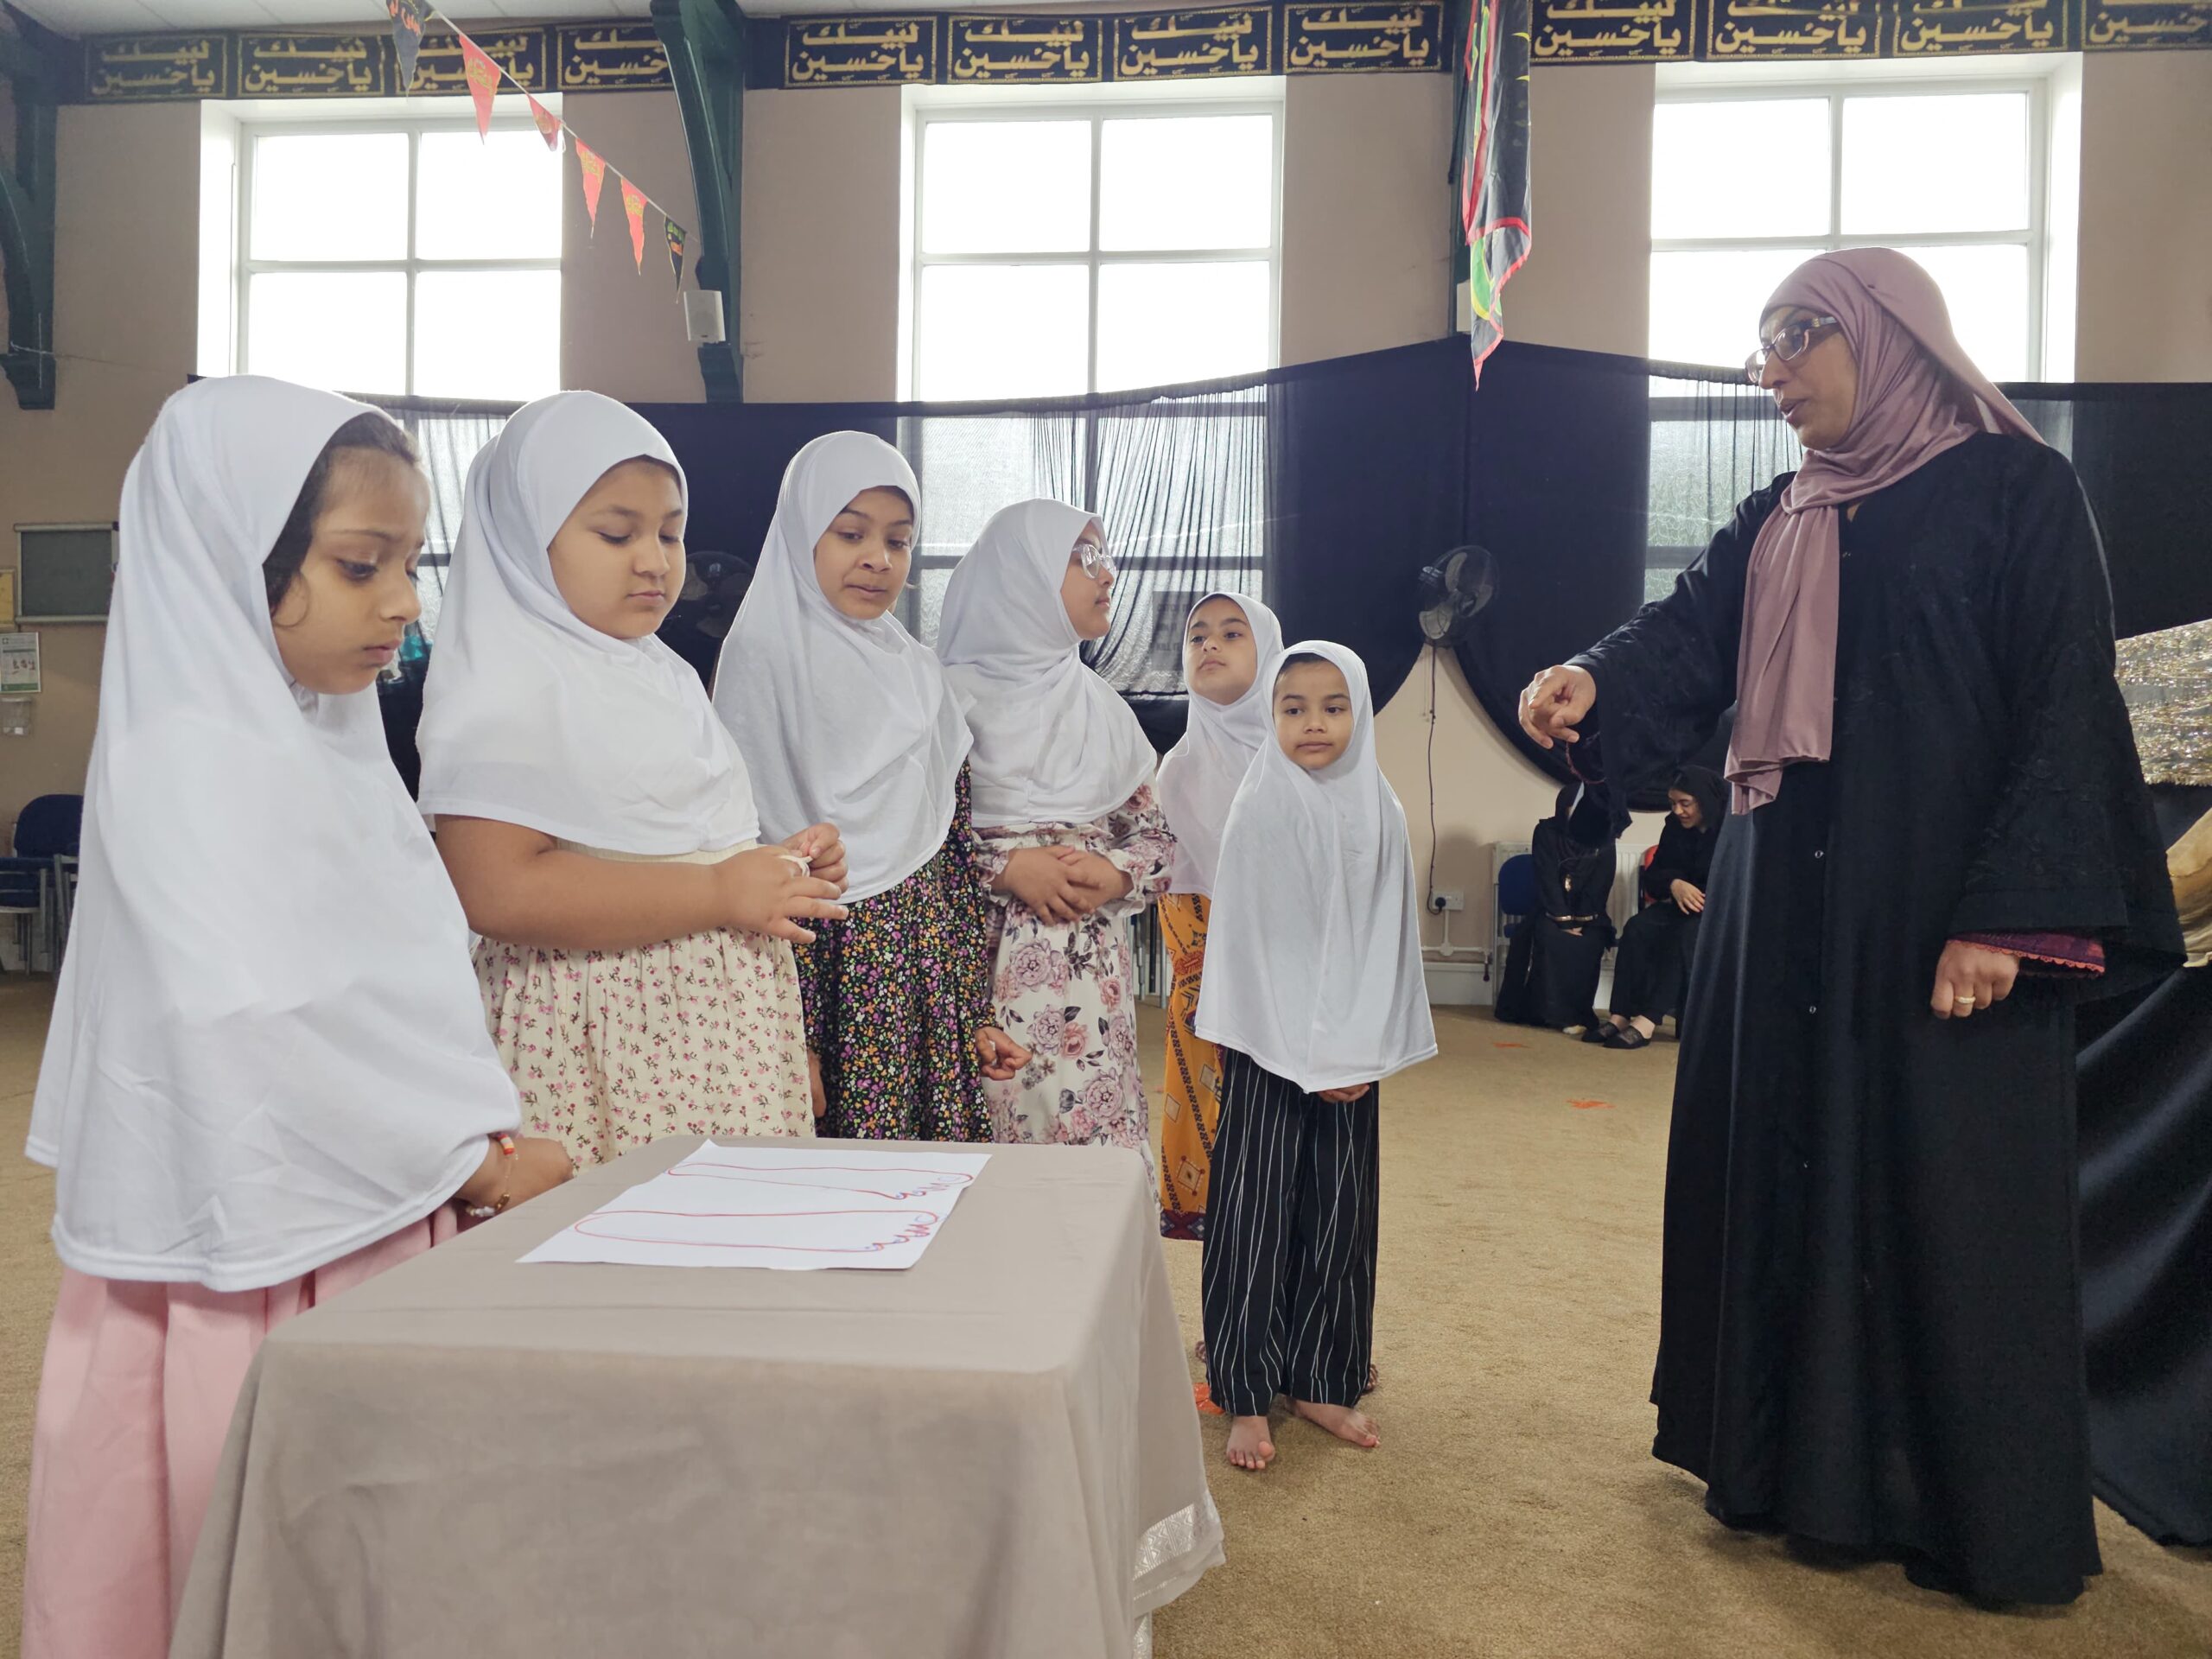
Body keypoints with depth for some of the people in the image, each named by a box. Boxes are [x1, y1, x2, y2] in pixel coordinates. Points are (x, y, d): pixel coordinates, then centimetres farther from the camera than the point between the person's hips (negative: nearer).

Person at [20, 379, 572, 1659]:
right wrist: (472, 1159, -12)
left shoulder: (326, 736, 12)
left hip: (375, 1221, 8)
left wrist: (483, 1134, 4)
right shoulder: (193, 754, -15)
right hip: (261, 1252, -8)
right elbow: (263, 1033, -21)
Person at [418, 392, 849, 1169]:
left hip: (728, 1027, 8)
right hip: (602, 1038, -7)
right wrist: (719, 893, -19)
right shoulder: (503, 687, -9)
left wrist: (784, 866, 7)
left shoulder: (660, 672, 17)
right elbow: (497, 891, -21)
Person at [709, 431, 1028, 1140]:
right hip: (831, 969, -5)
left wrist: (975, 1017, 9)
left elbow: (956, 853, 12)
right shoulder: (763, 661, -5)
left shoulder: (918, 673, 13)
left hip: (929, 976, 6)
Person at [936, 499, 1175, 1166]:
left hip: (1091, 968, 4)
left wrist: (1113, 876, -5)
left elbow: (1157, 836, 14)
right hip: (986, 966, -4)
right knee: (992, 1138, -6)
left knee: (1096, 1132, 0)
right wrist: (1008, 866, -15)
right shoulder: (954, 696, -1)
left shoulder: (1101, 705, 15)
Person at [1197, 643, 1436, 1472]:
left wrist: (1361, 1052, -5)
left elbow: (1389, 936, 3)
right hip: (1269, 1052, -3)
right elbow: (1246, 940, -6)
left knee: (1340, 1216, 8)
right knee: (1254, 1216, -1)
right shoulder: (1259, 811, -5)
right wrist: (1304, 1054, -10)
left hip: (1353, 1056, 3)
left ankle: (1320, 1381, 23)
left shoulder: (1379, 813, 3)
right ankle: (1246, 1396, 10)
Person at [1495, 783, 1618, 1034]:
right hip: (1552, 913, -1)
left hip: (1589, 918, 1)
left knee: (1586, 945, -30)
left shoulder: (1603, 837, 4)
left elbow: (1601, 884, -3)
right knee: (1551, 937, -32)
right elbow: (1547, 879, -9)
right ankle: (1558, 1013, -28)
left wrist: (1580, 921, -15)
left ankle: (1576, 1013, -21)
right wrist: (1563, 920, -20)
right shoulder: (1546, 832, 0)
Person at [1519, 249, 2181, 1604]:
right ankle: (1798, 1458, 27)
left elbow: (2065, 710, -11)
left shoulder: (2016, 490, -4)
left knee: (1946, 1192, 0)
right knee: (1787, 1165, 11)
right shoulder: (1782, 519, 15)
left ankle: (1985, 1516, 18)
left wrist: (2009, 919, -19)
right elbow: (1691, 632, 1)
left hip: (1942, 909, -6)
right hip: (1789, 900, 7)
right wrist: (1594, 684, -22)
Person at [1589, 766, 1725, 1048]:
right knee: (1637, 927, -24)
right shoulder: (1675, 828, 8)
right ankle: (1620, 1015, -31)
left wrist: (1702, 897, -26)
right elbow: (1652, 876, 7)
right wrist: (1673, 884, -15)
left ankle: (1648, 1020, -40)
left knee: (1684, 934, -36)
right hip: (1682, 909, 6)